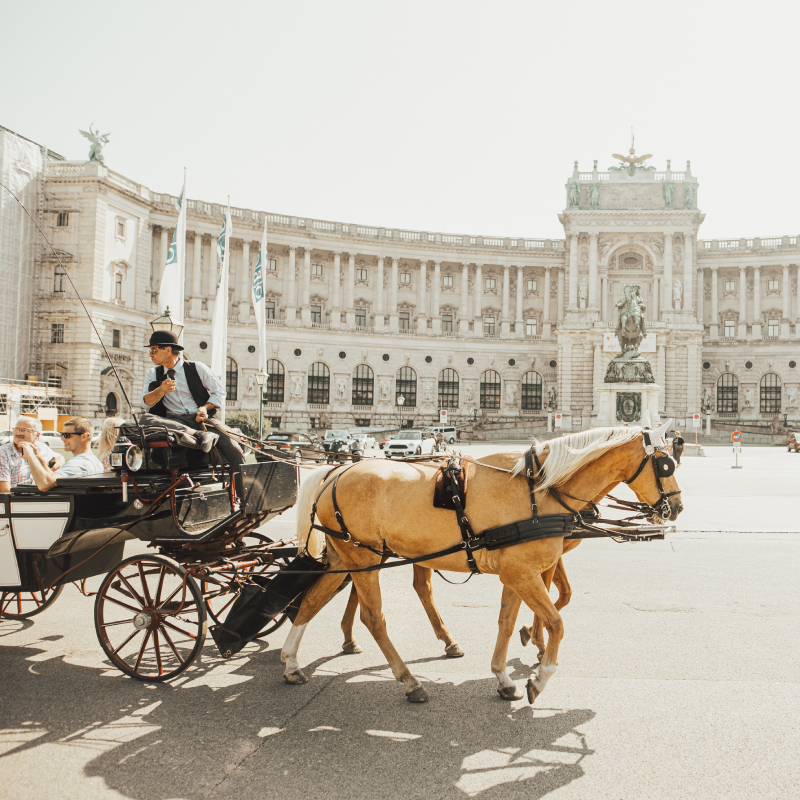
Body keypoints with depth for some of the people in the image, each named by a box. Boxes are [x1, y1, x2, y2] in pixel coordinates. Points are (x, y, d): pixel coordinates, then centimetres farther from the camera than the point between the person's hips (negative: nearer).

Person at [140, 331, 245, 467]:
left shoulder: (197, 368, 6)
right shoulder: (153, 374, 13)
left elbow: (219, 392, 8)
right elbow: (146, 401, 0)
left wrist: (205, 408, -10)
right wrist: (161, 390, -21)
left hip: (202, 419, -1)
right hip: (175, 420, 1)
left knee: (234, 451, -22)